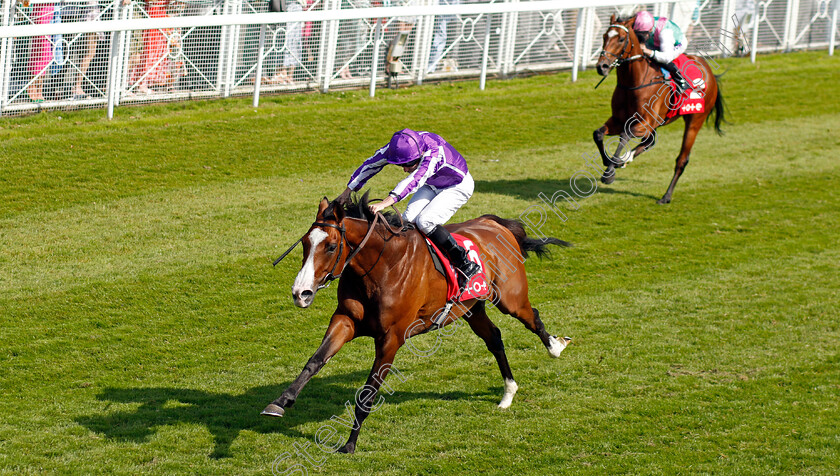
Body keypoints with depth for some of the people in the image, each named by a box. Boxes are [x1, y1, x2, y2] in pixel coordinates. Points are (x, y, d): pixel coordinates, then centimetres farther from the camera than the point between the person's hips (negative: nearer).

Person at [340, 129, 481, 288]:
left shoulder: (435, 152, -41)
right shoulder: (398, 146, -22)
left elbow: (415, 180, -54)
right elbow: (371, 165, -11)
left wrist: (385, 203, -66)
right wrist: (347, 192, -8)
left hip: (458, 186, -7)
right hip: (432, 185, 7)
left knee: (425, 221, -24)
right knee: (408, 221, -14)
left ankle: (466, 265, -17)